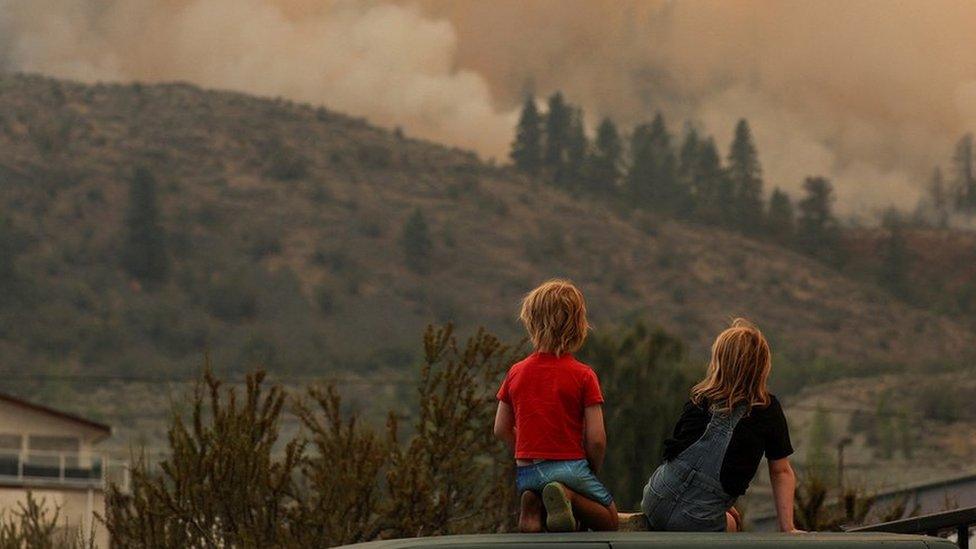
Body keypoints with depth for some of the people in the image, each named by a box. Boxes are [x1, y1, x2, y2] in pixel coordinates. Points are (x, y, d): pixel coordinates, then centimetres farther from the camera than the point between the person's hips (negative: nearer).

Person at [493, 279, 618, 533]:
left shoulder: (516, 372, 4)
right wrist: (591, 472, 8)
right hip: (569, 467, -4)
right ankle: (569, 497, -16)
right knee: (609, 520, 15)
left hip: (526, 472, 4)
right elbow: (596, 439, -10)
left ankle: (534, 503, -6)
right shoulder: (583, 376, -8)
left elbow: (502, 430, 11)